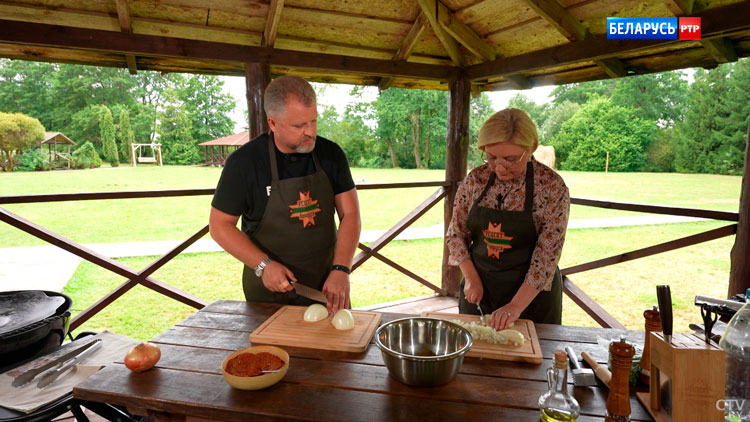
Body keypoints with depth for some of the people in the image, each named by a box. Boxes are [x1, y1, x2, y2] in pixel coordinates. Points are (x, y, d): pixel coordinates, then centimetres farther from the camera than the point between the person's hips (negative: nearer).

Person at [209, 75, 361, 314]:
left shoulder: (331, 154, -6)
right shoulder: (244, 162, -13)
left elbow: (350, 214, -8)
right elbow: (220, 225, -7)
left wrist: (341, 270, -21)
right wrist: (264, 265, -19)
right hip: (270, 290, -2)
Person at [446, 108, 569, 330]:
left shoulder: (552, 186, -15)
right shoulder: (475, 179, -6)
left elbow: (547, 254, -17)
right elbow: (456, 233, 1)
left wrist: (516, 306, -21)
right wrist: (471, 278, -8)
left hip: (532, 293, -2)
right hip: (479, 290, 3)